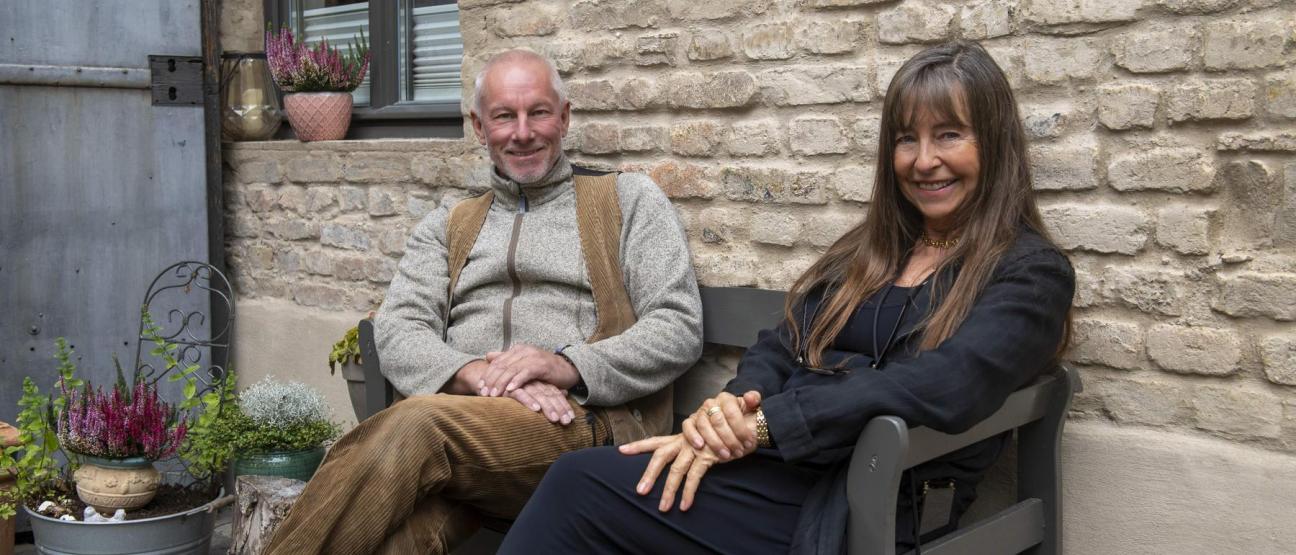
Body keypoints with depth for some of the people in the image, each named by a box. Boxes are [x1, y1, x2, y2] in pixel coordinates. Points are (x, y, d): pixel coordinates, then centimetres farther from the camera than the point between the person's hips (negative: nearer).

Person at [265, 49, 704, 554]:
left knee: (416, 426, -33)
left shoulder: (628, 201, 15)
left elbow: (679, 328, 3)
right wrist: (476, 373, -13)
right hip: (462, 414, 2)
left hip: (589, 423, -2)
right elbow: (398, 331, 9)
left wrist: (569, 366, -14)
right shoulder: (446, 228, 24)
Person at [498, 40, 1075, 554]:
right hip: (784, 469, 6)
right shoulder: (869, 247, 20)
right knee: (578, 482, -20)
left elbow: (940, 389, -18)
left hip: (866, 503, -6)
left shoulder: (1032, 274, -1)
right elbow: (780, 348, 13)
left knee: (580, 489, -22)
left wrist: (762, 425, -20)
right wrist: (729, 408, -11)